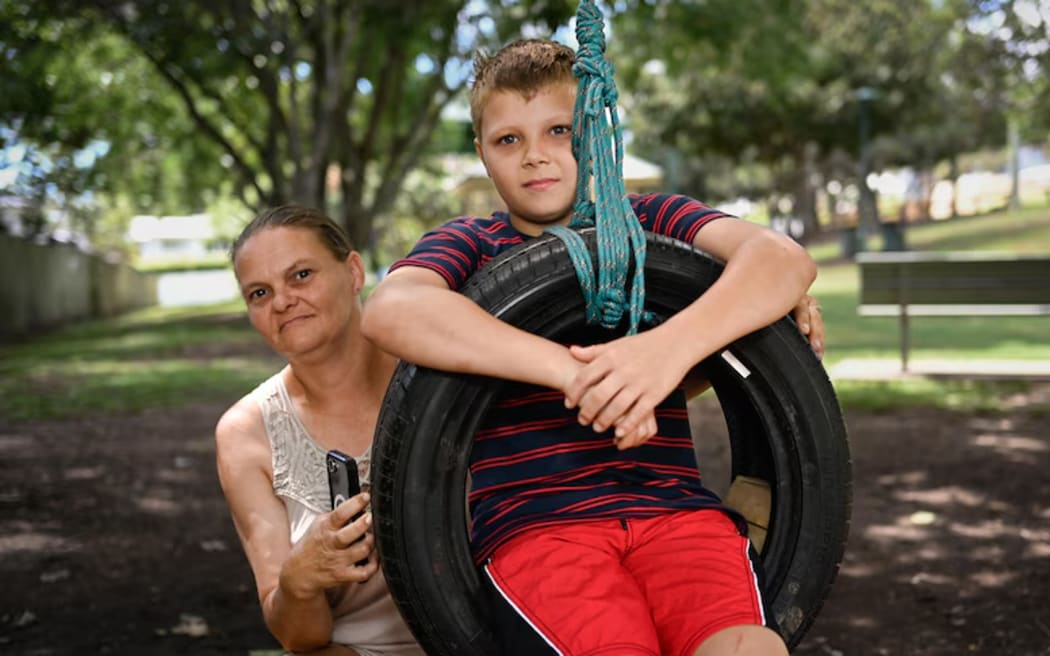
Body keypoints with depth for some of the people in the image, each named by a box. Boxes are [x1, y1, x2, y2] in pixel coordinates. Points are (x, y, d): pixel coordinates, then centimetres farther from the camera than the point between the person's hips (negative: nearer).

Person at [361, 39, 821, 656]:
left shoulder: (648, 222, 18)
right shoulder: (469, 245, 14)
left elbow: (785, 258, -2)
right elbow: (391, 310, -11)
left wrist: (670, 346, -22)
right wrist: (577, 372, -21)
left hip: (675, 505, 1)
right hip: (533, 521, -1)